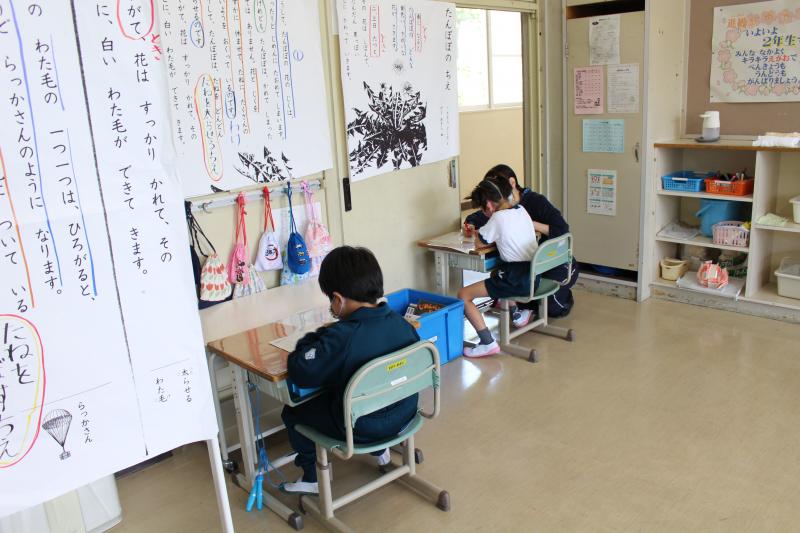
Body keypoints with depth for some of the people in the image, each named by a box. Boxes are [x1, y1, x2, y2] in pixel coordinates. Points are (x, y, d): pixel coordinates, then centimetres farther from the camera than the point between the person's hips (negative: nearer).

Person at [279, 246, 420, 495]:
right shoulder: (403, 324, -10)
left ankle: (312, 478, 25)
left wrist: (315, 337, -7)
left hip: (358, 428, -6)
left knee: (293, 411, 14)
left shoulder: (339, 337, -28)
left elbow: (300, 373, -26)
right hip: (403, 415, 7)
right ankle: (380, 449, 46)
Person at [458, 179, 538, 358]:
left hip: (518, 280, -9)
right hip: (533, 274, 9)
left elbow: (479, 242, -3)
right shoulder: (521, 210, 10)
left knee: (463, 295, -8)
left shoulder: (498, 218, -13)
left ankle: (488, 343, -15)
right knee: (496, 273, 39)